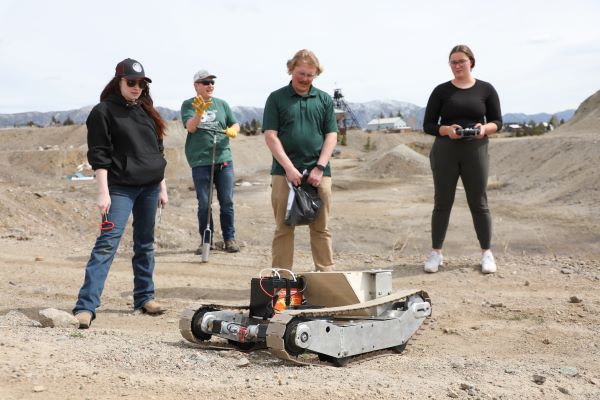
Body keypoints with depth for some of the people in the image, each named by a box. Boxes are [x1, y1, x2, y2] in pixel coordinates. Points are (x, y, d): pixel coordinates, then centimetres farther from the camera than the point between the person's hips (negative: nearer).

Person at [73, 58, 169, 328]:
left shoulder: (147, 111, 14)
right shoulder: (104, 111, -3)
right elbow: (98, 155, -8)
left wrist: (162, 188, 14)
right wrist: (103, 192, -16)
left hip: (150, 188, 6)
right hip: (120, 188, -6)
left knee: (145, 244, 11)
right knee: (107, 243, -13)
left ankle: (144, 297, 22)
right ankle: (86, 306, -15)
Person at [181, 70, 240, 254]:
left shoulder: (222, 104, 11)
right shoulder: (188, 105, 3)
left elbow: (235, 124, 13)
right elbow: (190, 127, -11)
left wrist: (233, 130, -11)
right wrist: (199, 112, -31)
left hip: (223, 158, 2)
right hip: (200, 161, -2)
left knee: (227, 202, 4)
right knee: (204, 204, 2)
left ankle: (229, 239, 14)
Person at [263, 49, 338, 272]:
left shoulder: (324, 99, 12)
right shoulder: (277, 98, 5)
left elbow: (331, 135, 8)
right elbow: (270, 136, -2)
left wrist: (320, 167, -6)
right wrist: (289, 168, -11)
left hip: (318, 173, 2)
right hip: (285, 173, -2)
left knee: (321, 228, 5)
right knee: (284, 228, 2)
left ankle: (326, 273, 11)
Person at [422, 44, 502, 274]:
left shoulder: (486, 90, 4)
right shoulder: (441, 91, 4)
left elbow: (497, 122, 6)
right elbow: (428, 125, 3)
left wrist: (485, 128, -16)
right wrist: (446, 130, -17)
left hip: (475, 150, 0)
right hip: (444, 152, 0)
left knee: (479, 203, 4)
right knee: (442, 203, 4)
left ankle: (487, 253, 14)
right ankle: (436, 253, 11)